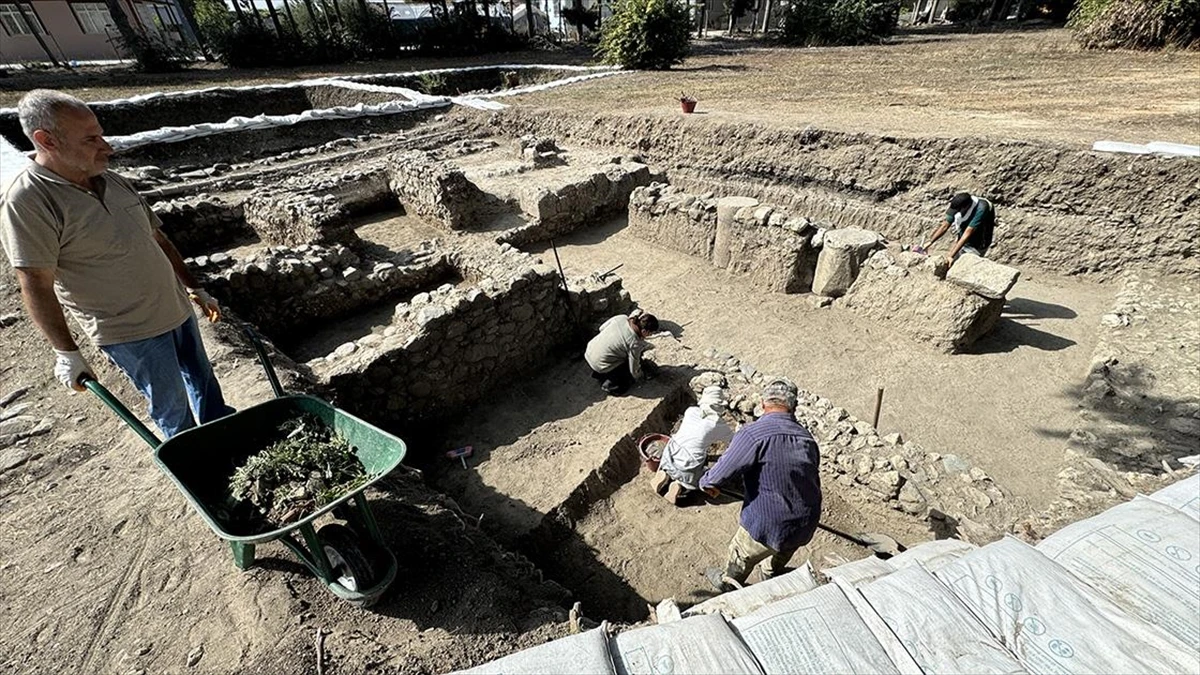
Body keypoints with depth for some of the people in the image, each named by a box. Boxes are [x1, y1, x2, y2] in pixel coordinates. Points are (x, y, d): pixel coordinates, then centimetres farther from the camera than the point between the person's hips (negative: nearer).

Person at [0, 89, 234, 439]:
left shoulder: (113, 182, 4)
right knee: (171, 403, 6)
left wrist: (194, 288, 14)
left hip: (176, 308, 7)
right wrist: (67, 353, -14)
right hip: (128, 331, -6)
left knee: (202, 376, 20)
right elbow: (37, 286, -16)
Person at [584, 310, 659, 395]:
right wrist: (641, 375, 11)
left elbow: (601, 328, 6)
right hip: (601, 367, -6)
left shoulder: (621, 317, -11)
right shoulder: (635, 344, -25)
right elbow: (634, 371, -12)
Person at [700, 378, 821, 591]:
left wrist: (707, 482, 1)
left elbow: (722, 471, -22)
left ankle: (727, 584, 52)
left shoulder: (753, 434, -23)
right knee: (779, 560, 36)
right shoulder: (807, 439, -1)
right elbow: (813, 481, 10)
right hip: (805, 527, 6)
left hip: (767, 525, -5)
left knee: (741, 556, 26)